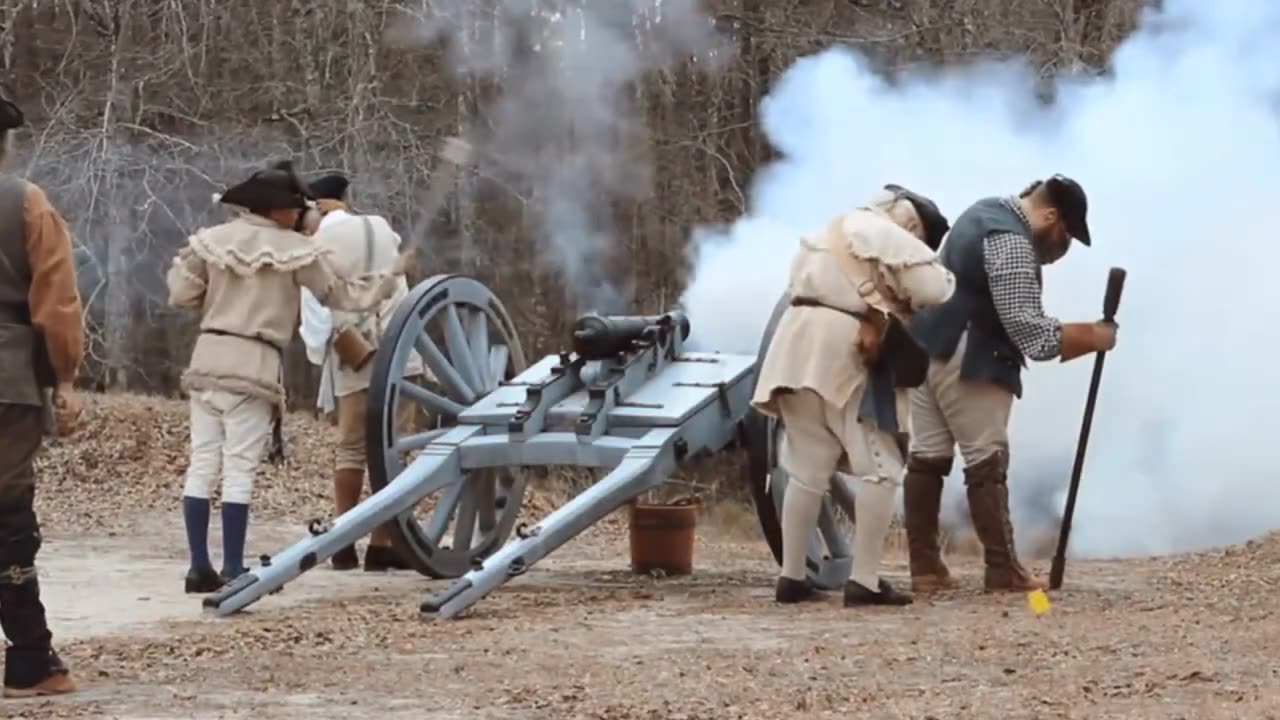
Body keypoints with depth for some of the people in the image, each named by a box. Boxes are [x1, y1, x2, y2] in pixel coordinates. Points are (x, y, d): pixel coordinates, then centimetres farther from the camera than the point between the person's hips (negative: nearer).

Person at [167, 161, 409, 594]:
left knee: (202, 464, 6)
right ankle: (232, 571, -5)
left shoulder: (212, 239, 6)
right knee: (239, 470, -4)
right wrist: (391, 278, 20)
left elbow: (181, 295, 6)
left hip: (207, 358, 5)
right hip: (253, 365, -5)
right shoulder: (294, 249, -4)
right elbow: (340, 294, 6)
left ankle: (200, 568, 7)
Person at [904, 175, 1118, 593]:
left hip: (928, 346, 10)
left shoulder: (985, 211, 13)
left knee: (927, 455, 6)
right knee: (986, 460, -5)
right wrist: (1092, 337, -12)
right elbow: (1030, 330, -22)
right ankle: (1003, 571, -2)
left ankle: (925, 568, 7)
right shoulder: (1012, 244, -18)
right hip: (966, 358, -10)